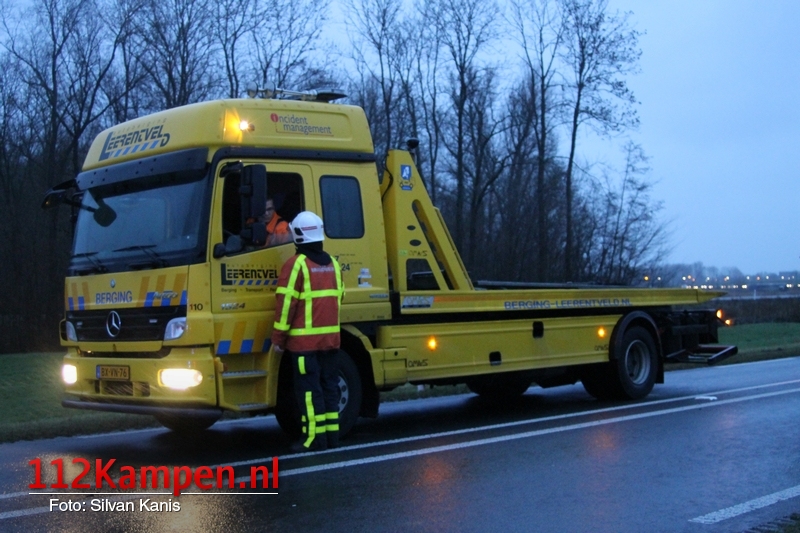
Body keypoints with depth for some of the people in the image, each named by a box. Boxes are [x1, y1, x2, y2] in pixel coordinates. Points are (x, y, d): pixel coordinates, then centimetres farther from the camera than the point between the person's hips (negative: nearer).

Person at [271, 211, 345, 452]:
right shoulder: (332, 263, 11)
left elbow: (286, 303, -13)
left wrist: (278, 337, -8)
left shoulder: (297, 264, -10)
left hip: (304, 339, -6)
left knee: (309, 387, -3)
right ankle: (332, 435, 14)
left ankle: (315, 437, -4)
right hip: (331, 337, 6)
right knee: (329, 385, 11)